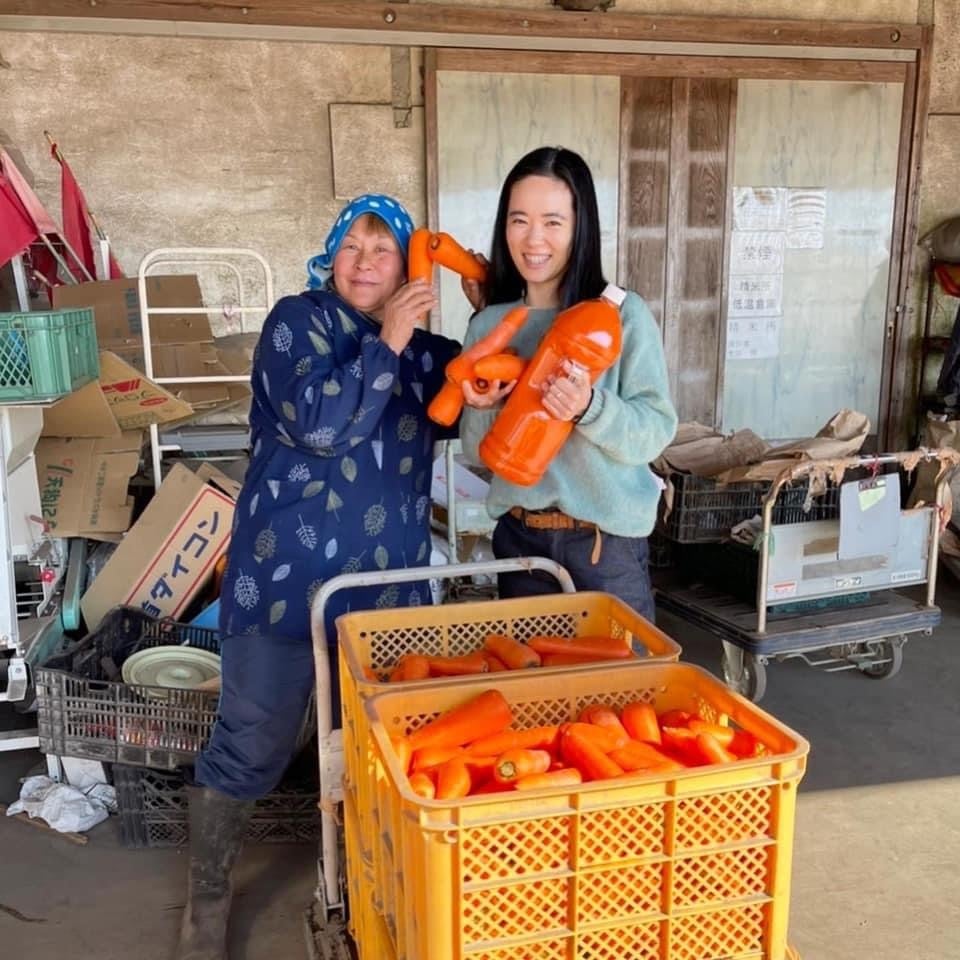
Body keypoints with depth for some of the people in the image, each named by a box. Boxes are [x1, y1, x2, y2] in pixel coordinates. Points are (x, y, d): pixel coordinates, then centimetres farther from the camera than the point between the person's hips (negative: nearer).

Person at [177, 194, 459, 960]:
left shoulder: (421, 348, 11)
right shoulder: (298, 320, -4)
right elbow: (320, 423, -18)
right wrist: (386, 342, -18)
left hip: (389, 579, 5)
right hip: (290, 571, -5)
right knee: (251, 744, 3)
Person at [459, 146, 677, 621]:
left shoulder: (624, 315, -10)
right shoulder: (488, 324, 3)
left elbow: (657, 431, -11)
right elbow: (477, 454, 6)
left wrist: (591, 408, -28)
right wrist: (482, 410, -14)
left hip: (607, 540, -3)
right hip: (518, 538, 4)